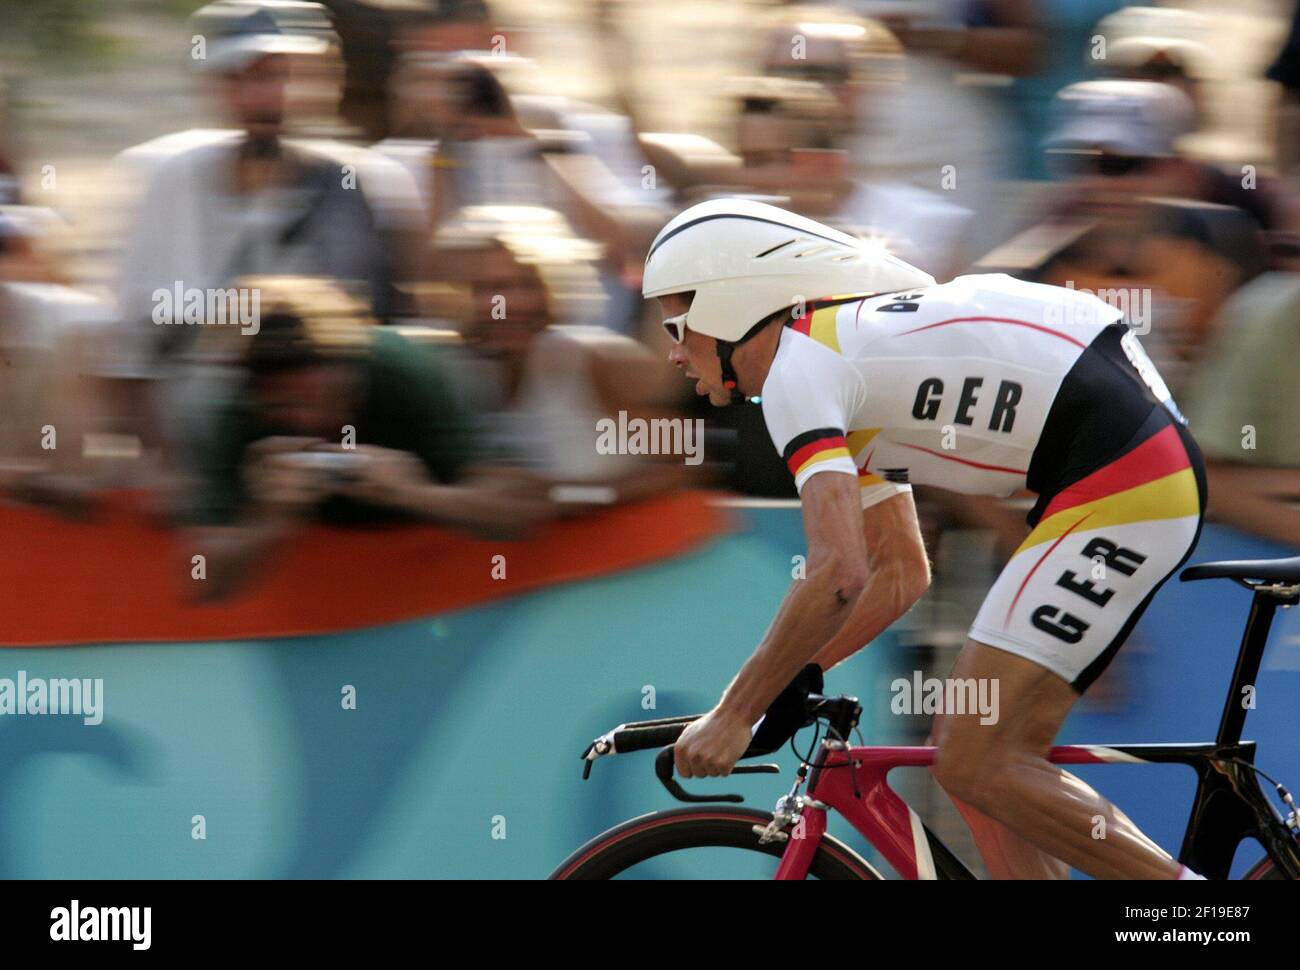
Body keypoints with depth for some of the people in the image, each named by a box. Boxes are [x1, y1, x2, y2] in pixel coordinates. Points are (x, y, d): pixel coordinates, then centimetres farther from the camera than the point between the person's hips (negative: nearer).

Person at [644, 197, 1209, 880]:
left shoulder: (799, 367, -8)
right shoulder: (847, 349, 22)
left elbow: (839, 575, -20)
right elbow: (901, 572, 29)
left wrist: (735, 714, -11)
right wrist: (782, 685, 23)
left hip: (1118, 475, -10)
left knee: (973, 761, -10)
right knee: (976, 750, 10)